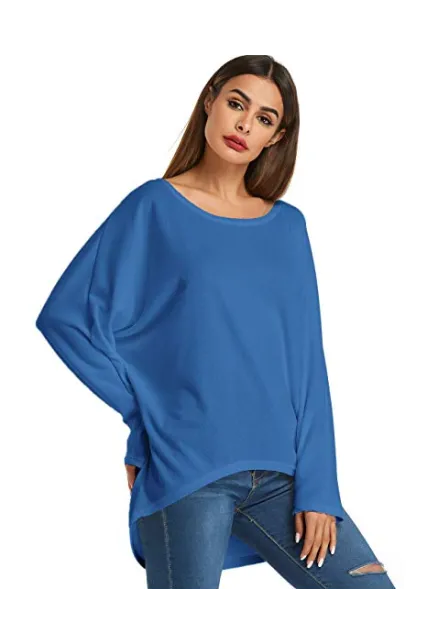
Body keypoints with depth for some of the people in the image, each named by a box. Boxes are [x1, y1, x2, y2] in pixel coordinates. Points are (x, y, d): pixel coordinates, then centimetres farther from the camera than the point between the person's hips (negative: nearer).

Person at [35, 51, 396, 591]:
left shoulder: (288, 226, 11)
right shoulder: (155, 207, 1)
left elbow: (307, 362, 6)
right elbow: (65, 317, -3)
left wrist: (316, 486, -1)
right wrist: (144, 408, -4)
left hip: (278, 474, 4)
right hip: (183, 472, -4)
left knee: (371, 590, -2)